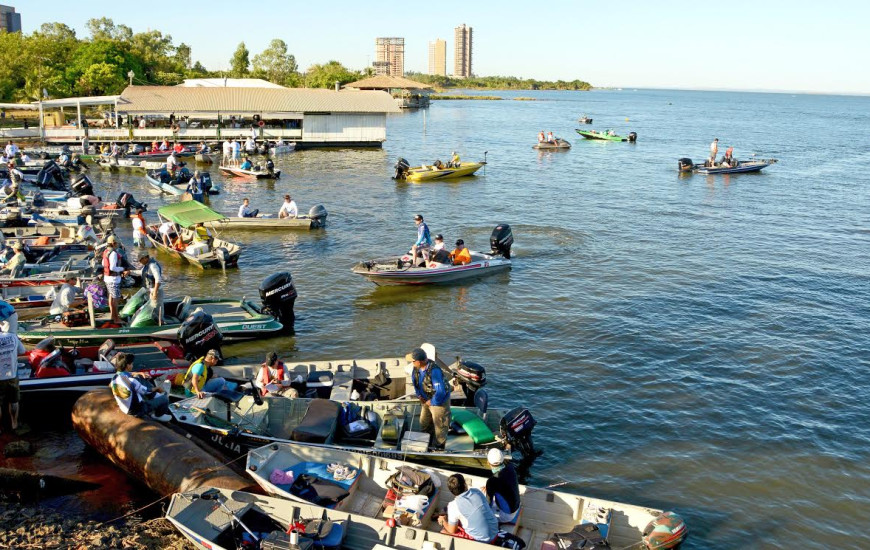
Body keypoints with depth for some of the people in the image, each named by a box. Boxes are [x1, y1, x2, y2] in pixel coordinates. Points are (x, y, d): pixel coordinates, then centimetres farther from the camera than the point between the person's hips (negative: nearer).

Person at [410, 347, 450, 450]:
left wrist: (431, 402, -21)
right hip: (427, 400, 8)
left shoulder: (434, 371, -38)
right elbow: (414, 379, 8)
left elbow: (440, 392, -35)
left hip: (439, 401, -8)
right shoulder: (417, 368, -14)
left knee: (439, 426, 10)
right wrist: (419, 395, 0)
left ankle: (439, 447, 29)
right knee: (424, 424, 25)